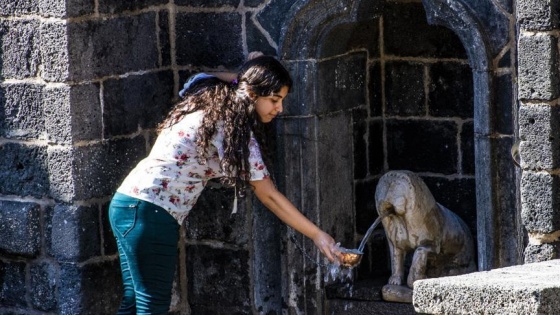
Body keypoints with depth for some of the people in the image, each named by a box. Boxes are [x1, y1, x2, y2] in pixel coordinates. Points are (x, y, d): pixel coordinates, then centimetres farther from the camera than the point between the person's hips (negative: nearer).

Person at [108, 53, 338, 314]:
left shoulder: (213, 103, 11)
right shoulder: (233, 128, -13)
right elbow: (268, 195, -13)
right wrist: (317, 235, -9)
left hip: (128, 203, 10)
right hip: (150, 213, -10)